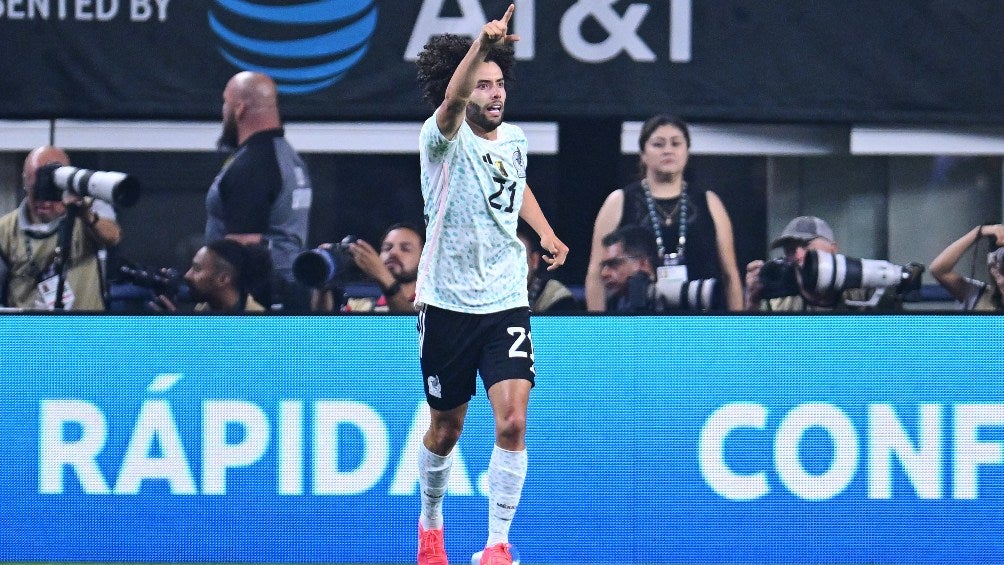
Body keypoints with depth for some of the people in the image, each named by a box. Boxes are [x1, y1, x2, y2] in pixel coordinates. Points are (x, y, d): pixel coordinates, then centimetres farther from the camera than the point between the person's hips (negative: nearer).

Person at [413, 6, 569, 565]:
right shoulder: (445, 138, -11)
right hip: (448, 304, -3)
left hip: (506, 303, 3)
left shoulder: (515, 139, 6)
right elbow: (451, 100, -35)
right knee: (446, 428, 11)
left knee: (512, 420, -15)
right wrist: (480, 45, -52)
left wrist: (546, 232, 13)